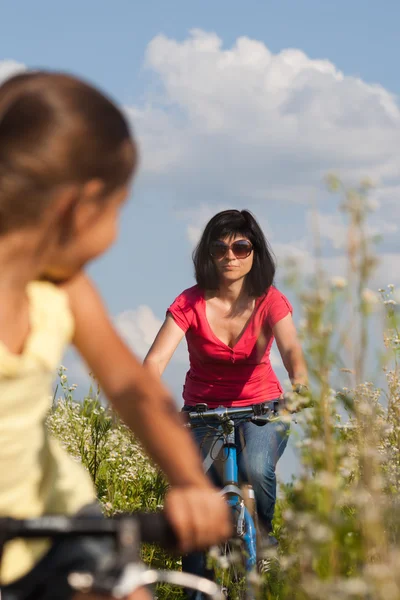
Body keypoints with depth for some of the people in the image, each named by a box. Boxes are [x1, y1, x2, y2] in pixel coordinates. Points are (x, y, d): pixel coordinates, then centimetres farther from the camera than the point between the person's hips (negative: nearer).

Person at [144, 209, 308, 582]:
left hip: (260, 409, -1)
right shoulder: (190, 303, -13)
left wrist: (300, 385, -50)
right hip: (204, 410, 1)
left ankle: (262, 535, 1)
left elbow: (290, 349, -28)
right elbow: (157, 358, -24)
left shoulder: (270, 302, -11)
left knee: (256, 470, -31)